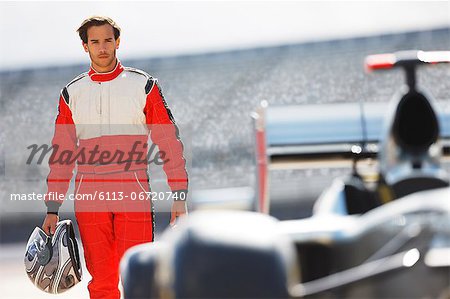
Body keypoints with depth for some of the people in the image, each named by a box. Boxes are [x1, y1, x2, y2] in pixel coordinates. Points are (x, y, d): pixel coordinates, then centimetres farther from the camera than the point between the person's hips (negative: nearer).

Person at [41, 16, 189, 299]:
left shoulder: (143, 85, 4)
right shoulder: (72, 93, 11)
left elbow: (169, 141, 3)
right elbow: (62, 155, 14)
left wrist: (179, 196, -4)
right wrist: (52, 209, 9)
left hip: (133, 194, -2)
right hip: (89, 198, 2)